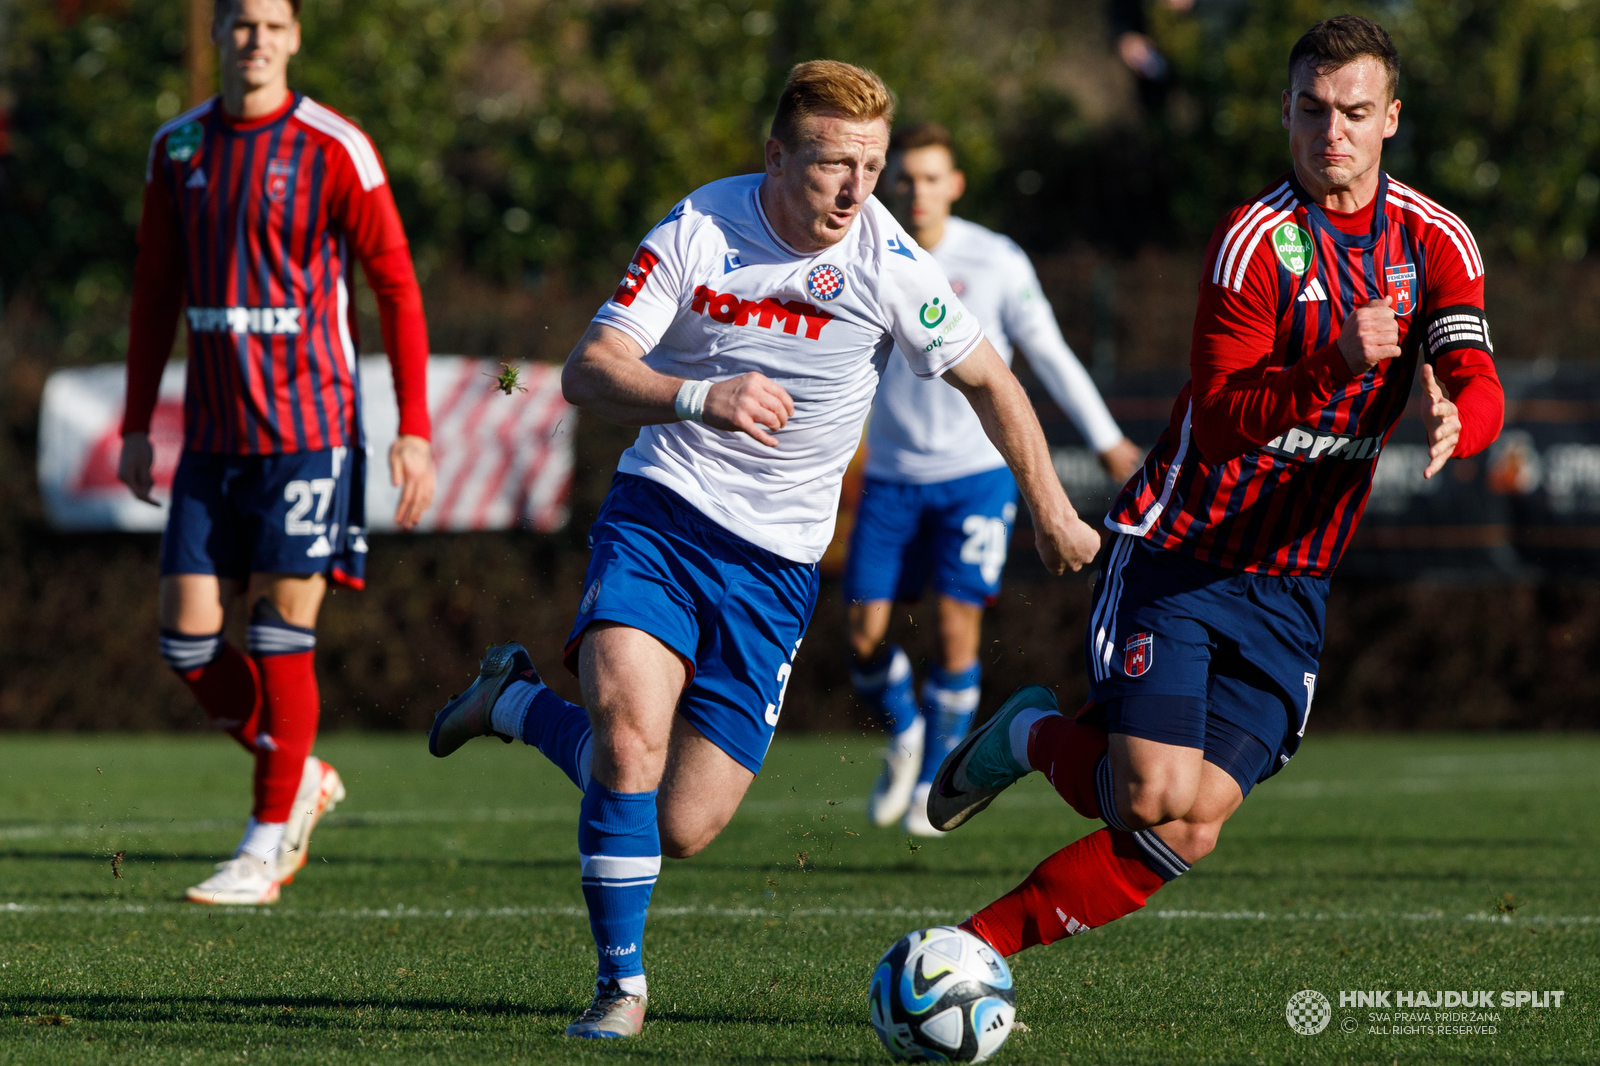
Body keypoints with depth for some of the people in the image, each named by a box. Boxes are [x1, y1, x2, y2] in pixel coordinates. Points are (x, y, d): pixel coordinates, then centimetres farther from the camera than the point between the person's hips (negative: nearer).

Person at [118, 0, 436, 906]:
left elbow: (397, 287, -5)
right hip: (212, 437, 5)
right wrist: (137, 424, 14)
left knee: (282, 633, -6)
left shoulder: (335, 150, -6)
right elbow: (156, 293, 17)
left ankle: (267, 849, 5)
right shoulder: (178, 149, 9)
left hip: (308, 430, -5)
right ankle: (302, 779, 23)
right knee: (188, 638, 0)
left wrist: (415, 429, -10)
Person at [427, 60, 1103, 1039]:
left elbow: (990, 384, 7)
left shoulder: (890, 266, -8)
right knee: (632, 721, -27)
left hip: (774, 562, 1)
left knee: (683, 827, -4)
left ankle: (517, 705, 24)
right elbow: (588, 371, -12)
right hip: (659, 514, -1)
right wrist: (699, 398, -31)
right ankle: (622, 985, -9)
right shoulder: (698, 230, -8)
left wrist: (1054, 518, 14)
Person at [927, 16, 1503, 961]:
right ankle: (1031, 736, 15)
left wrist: (1453, 420, -33)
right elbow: (1221, 417, -21)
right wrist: (1334, 367, -38)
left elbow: (1482, 393, -9)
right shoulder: (1255, 242, -14)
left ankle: (981, 948, 6)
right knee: (1156, 800, -17)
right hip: (1180, 555, -4)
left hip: (1291, 583, 4)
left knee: (1194, 828, -6)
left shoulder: (1437, 243, 1)